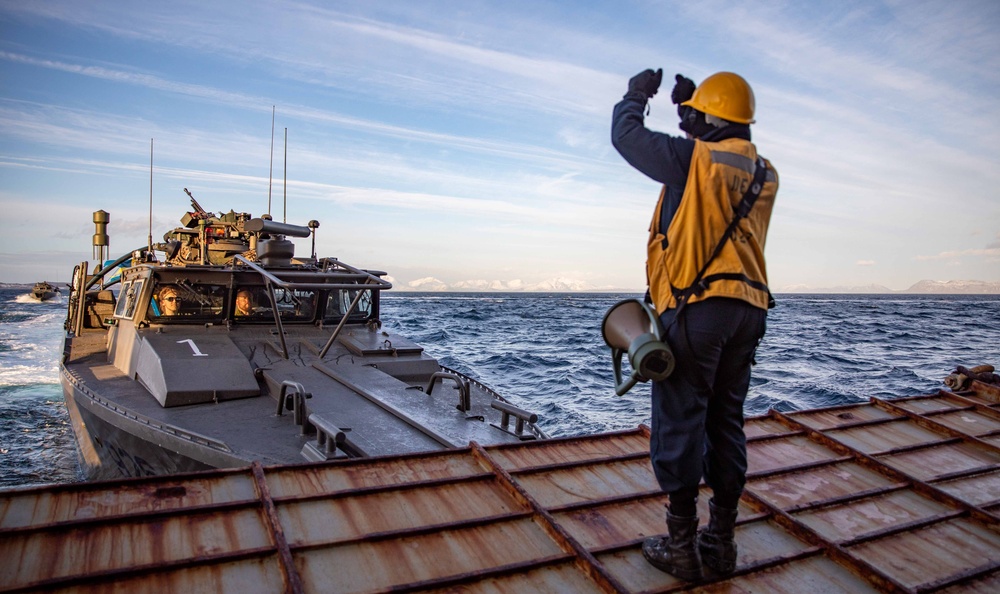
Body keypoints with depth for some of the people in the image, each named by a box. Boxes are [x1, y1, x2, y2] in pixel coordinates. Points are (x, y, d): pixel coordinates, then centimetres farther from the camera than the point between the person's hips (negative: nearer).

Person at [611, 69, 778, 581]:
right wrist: (690, 103, 38)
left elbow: (626, 135, 4)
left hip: (696, 307, -7)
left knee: (679, 424, 1)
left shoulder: (692, 157, -6)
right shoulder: (764, 173, 14)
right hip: (748, 310, 7)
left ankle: (681, 546, 8)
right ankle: (721, 542, 22)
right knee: (726, 424, 13)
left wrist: (637, 93, 24)